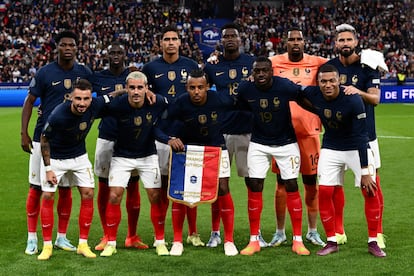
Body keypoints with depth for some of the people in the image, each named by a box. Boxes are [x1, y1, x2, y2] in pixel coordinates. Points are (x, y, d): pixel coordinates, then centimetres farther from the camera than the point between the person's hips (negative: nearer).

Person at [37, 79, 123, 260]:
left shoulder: (95, 106, -23)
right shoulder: (58, 115, -32)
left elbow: (113, 96, -2)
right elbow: (44, 140, -15)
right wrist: (48, 169, -15)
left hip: (79, 157, 4)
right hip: (55, 158, -3)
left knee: (88, 194, -3)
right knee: (47, 196, -7)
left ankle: (83, 244, 7)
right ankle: (47, 246, 4)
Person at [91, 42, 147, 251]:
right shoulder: (99, 77, 4)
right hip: (107, 137, 0)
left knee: (133, 187, 4)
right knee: (104, 187, 5)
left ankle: (132, 236, 15)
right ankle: (106, 236, 16)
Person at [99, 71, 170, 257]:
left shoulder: (158, 102, -18)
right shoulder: (116, 105, -24)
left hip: (148, 156, 1)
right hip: (122, 156, -1)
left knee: (155, 197, -2)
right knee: (114, 196, -10)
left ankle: (160, 241, 15)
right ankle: (111, 243, 5)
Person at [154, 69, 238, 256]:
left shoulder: (219, 100, -22)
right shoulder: (180, 103, -24)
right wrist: (169, 140, -41)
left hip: (216, 148, 0)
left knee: (223, 189, -8)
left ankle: (229, 240, 4)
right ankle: (177, 241, 7)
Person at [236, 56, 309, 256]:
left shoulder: (286, 87, -22)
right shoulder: (245, 89, -14)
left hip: (286, 142, -1)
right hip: (258, 143, 2)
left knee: (292, 187, -2)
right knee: (254, 187, -4)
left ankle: (297, 240, 7)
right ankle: (254, 241, 5)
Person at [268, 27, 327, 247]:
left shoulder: (316, 63, 2)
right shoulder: (274, 63, 1)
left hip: (309, 130, 1)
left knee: (312, 183, 7)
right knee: (282, 183, 6)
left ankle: (312, 231, 20)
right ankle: (280, 232, 16)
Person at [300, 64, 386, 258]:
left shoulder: (353, 100, -27)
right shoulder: (312, 94, -17)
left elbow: (360, 137, -24)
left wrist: (365, 172, -24)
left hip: (356, 148, -3)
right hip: (330, 148, 3)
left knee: (371, 191, -10)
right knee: (325, 192, -6)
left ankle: (373, 242, 3)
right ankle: (332, 242, 7)